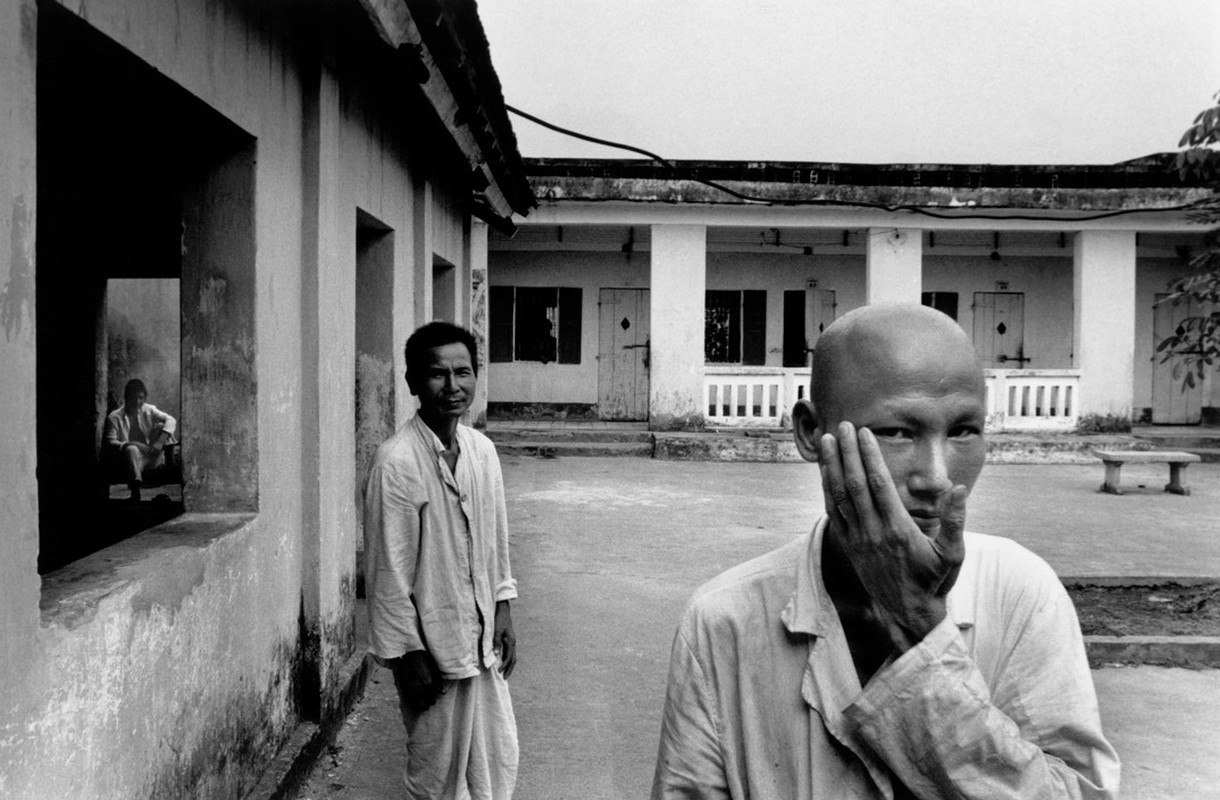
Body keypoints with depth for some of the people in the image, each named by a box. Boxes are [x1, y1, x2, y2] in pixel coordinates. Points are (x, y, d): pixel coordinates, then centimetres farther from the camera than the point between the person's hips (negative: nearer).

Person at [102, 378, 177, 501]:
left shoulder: (149, 410, 10)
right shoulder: (114, 417, 2)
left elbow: (171, 421, -4)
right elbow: (110, 442, -5)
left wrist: (160, 442, -20)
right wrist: (128, 445, -25)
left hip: (151, 458, 3)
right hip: (130, 458, -2)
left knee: (161, 426, -13)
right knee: (132, 449, -38)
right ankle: (135, 493, -46)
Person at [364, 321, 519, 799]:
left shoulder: (482, 450, 0)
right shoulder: (397, 463, -20)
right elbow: (389, 569, -17)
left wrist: (503, 612, 9)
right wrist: (408, 655, -14)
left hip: (483, 638, 6)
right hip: (432, 644, -6)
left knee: (500, 760, 16)